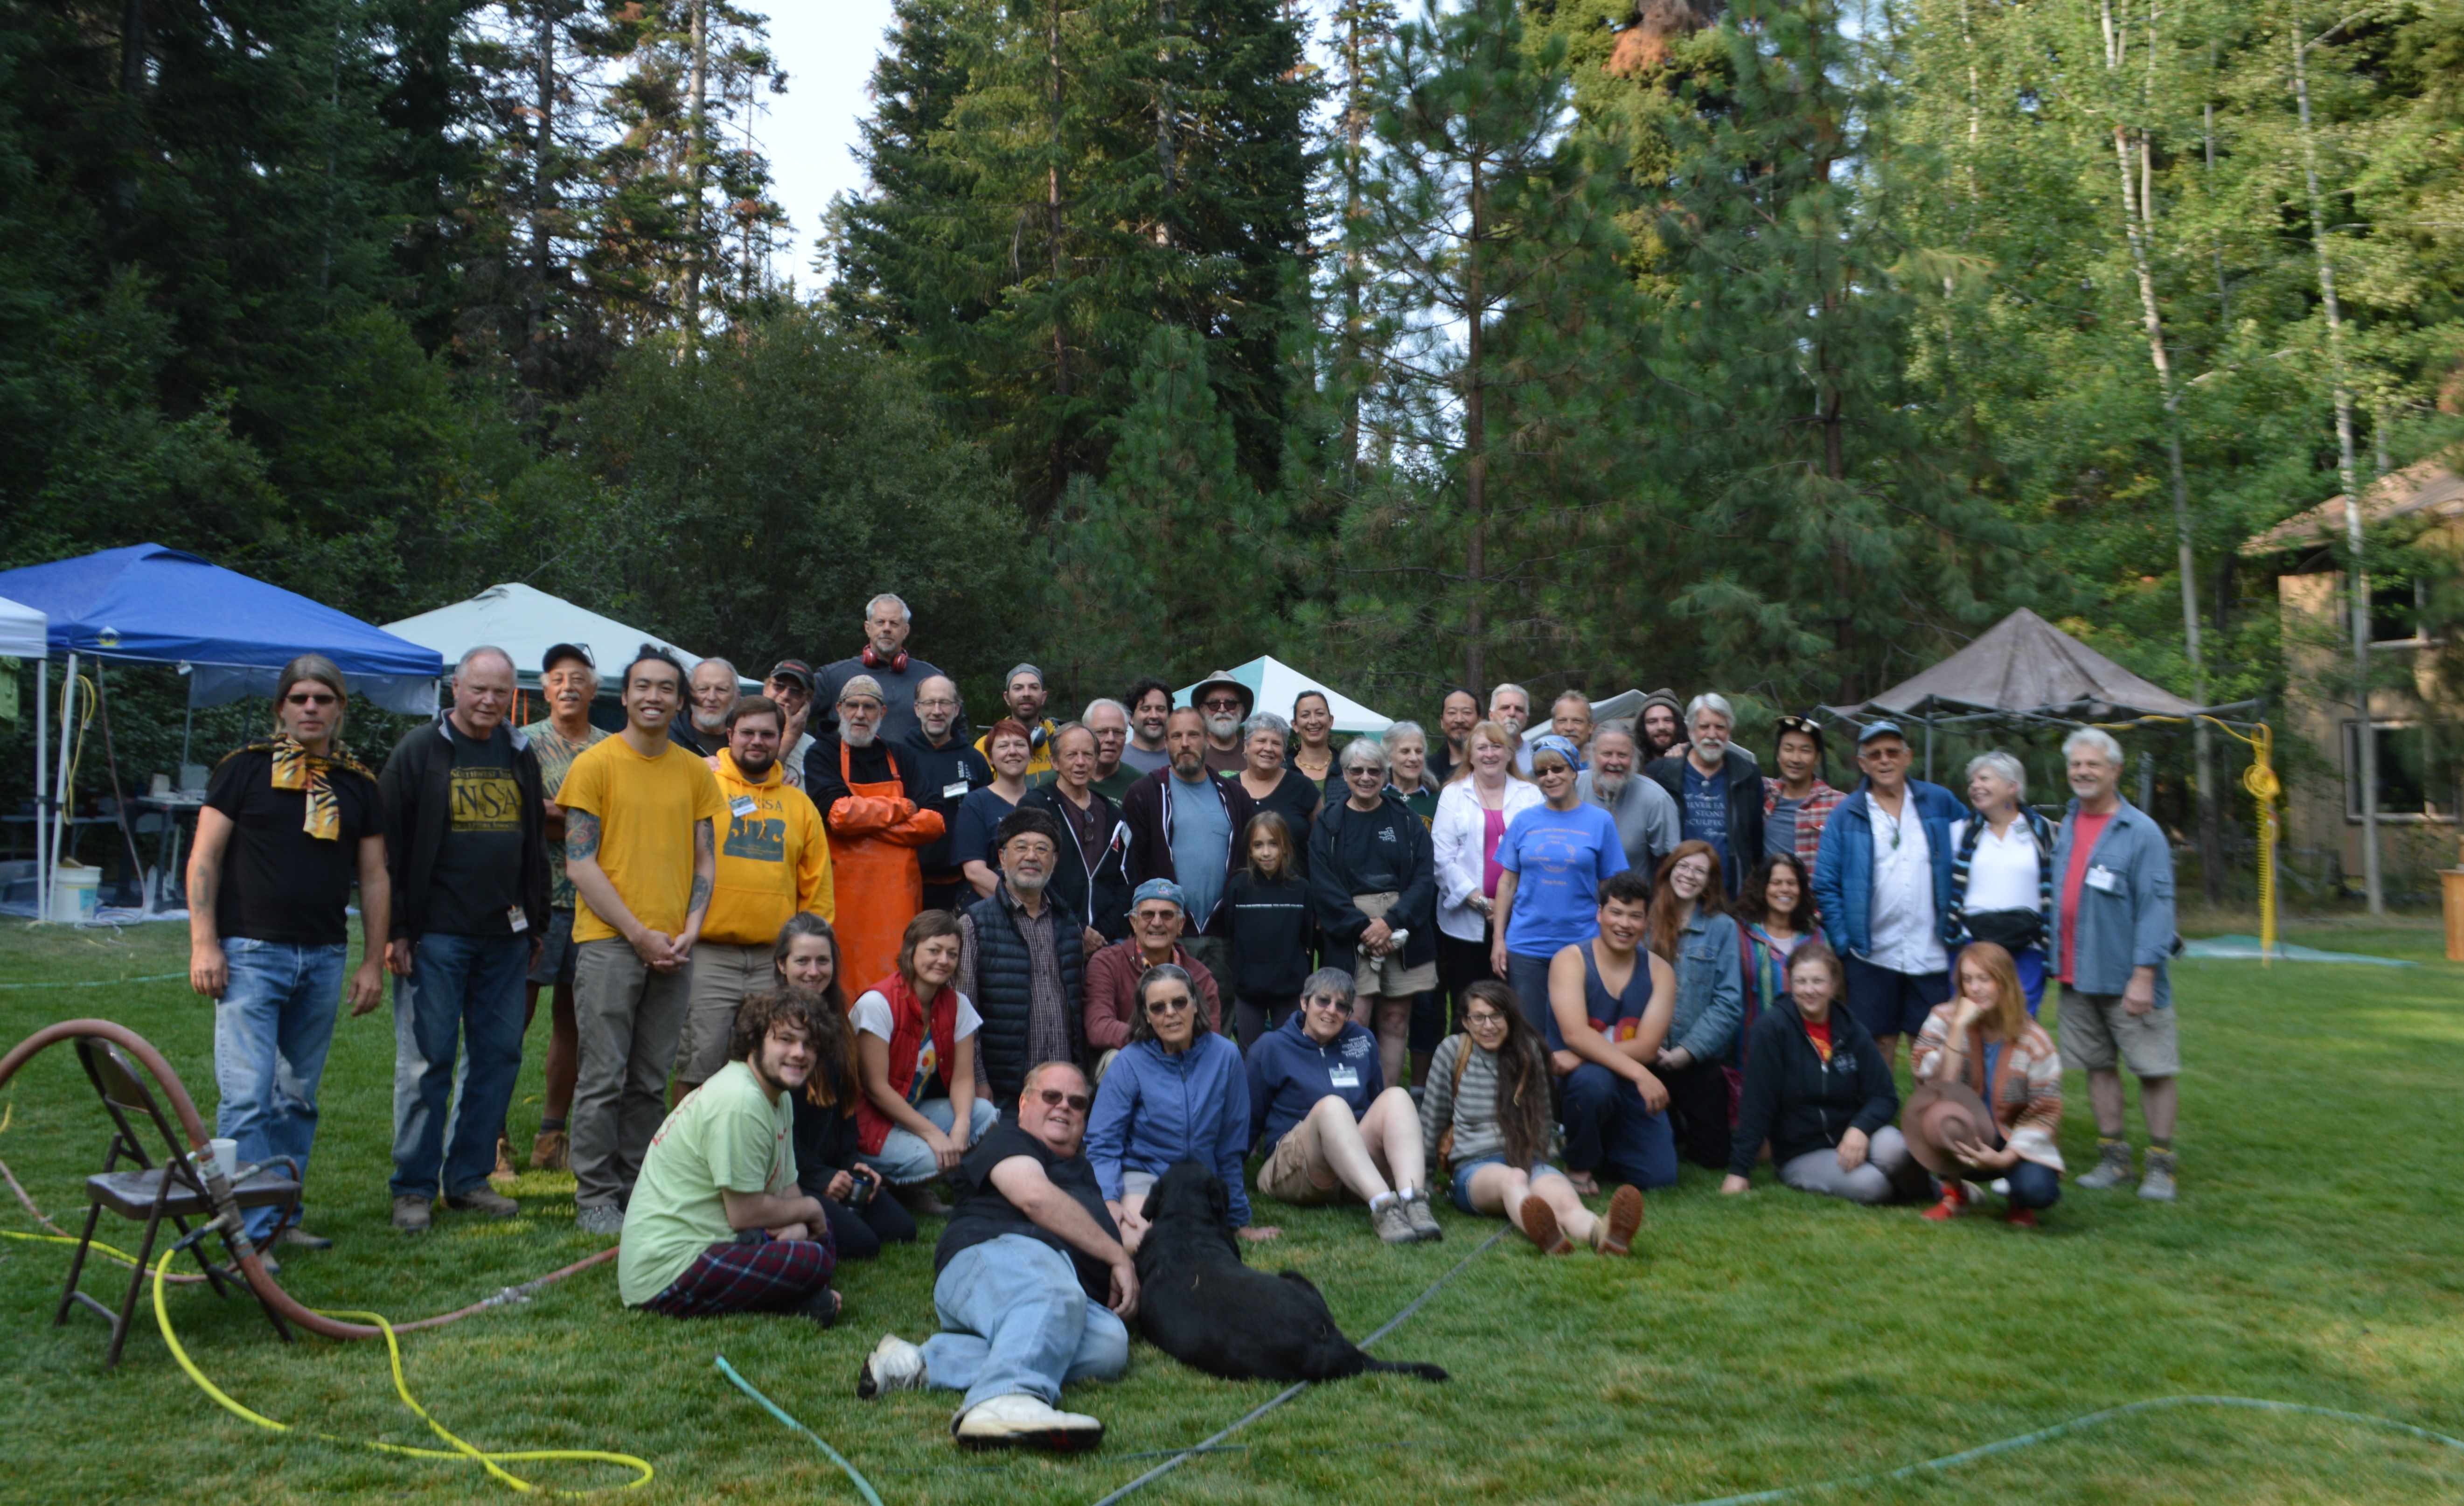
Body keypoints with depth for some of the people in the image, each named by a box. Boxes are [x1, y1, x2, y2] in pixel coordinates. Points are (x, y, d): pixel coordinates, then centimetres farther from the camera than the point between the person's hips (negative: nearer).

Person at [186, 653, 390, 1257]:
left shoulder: (359, 785, 11)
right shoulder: (245, 769, 1)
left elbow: (375, 878, 12)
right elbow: (204, 858, -1)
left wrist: (373, 962, 8)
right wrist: (204, 945, -8)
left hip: (324, 958, 4)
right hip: (250, 953, -4)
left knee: (298, 1099, 10)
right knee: (247, 1097, -9)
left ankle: (283, 1215, 19)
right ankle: (250, 1231, -5)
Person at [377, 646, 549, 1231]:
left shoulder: (520, 756, 13)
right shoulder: (419, 751, -1)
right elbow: (388, 847, -4)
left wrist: (538, 924, 16)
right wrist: (394, 930, -9)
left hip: (505, 937, 5)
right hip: (436, 935, -5)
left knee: (499, 1056, 7)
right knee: (428, 1060, -1)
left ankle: (469, 1177, 19)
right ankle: (414, 1187, 9)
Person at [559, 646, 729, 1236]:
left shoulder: (696, 772, 11)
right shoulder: (595, 764, -1)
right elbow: (581, 863, -5)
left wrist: (688, 933, -3)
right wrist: (639, 934, -10)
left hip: (674, 949, 4)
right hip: (610, 943, -3)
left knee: (651, 1082, 8)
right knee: (603, 1080, -1)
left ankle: (637, 1189, 18)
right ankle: (595, 1198, 8)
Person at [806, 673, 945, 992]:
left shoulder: (905, 759, 15)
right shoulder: (823, 755, 6)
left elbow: (935, 822, 1)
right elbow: (838, 813, -12)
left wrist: (867, 822, -7)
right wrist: (903, 808, -2)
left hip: (899, 890, 3)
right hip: (845, 890, -3)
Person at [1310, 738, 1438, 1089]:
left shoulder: (1406, 822, 8)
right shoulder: (1329, 825, 6)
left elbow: (1424, 878, 0)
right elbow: (1323, 887, -3)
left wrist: (1391, 922, -13)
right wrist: (1363, 928, -13)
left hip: (1402, 931, 2)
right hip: (1350, 936, -1)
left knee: (1396, 1022, 4)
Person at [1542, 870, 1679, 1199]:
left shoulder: (1659, 971, 0)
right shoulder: (1570, 961, -9)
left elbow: (1647, 1047, -11)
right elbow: (1575, 1035, -23)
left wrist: (1581, 1058, -24)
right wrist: (1639, 1073, -33)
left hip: (1631, 1089, 4)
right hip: (1572, 1084, -4)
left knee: (1661, 1175, -12)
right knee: (1596, 1080, -38)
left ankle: (1605, 1145, 21)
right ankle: (1580, 1164, -8)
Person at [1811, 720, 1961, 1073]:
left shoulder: (1941, 803, 6)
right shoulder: (1845, 815, 3)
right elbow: (1826, 885, 1)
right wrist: (1842, 943, -5)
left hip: (1933, 955, 1)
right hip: (1872, 956, -1)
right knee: (1879, 1044, 6)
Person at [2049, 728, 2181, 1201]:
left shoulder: (2141, 832, -8)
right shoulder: (2068, 826, 11)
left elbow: (2156, 908, -12)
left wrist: (2144, 974, -17)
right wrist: (2059, 959, 9)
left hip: (2127, 977, -6)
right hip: (2077, 976, 6)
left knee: (2154, 1069, -1)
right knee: (2098, 1066, 11)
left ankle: (2161, 1164, 8)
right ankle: (2113, 1157, 19)